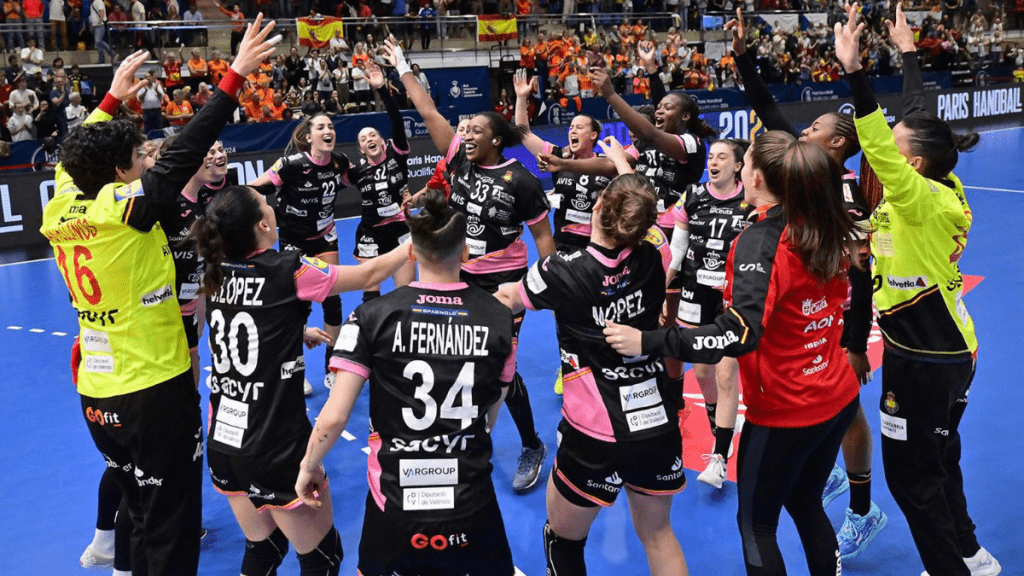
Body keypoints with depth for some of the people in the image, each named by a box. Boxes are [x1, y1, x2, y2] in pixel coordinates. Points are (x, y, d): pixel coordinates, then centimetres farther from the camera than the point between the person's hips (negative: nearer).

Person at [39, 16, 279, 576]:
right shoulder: (122, 206, -18)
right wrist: (235, 75, -17)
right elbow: (186, 150, -21)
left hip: (97, 393, 8)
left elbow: (77, 153, 19)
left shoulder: (59, 209, 1)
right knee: (172, 528, 4)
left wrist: (113, 97, 29)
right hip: (154, 390, -8)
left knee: (143, 516, 21)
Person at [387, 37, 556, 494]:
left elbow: (542, 236, -9)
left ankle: (532, 448, 17)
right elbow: (429, 112, 3)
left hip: (504, 282, -6)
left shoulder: (520, 180, -14)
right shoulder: (461, 159, -1)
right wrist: (403, 68, 6)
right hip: (462, 278, 6)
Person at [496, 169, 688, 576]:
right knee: (657, 532, 26)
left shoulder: (563, 272, -16)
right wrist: (623, 164, 31)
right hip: (660, 424, 4)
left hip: (595, 437, -4)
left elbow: (507, 299, 5)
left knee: (563, 539, 20)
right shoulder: (653, 257, -8)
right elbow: (640, 209, 16)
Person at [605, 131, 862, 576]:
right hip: (838, 399, 7)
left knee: (756, 524, 13)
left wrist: (647, 342, -34)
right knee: (806, 505, 26)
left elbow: (739, 335, -34)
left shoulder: (759, 241, -22)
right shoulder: (823, 229, 0)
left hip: (784, 413, -7)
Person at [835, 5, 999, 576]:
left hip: (921, 361, -9)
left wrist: (853, 69, -39)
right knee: (938, 461, 23)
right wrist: (908, 51, 17)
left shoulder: (921, 200, -23)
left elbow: (878, 149, -36)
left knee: (912, 475, 5)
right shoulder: (946, 188, -1)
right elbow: (925, 115, 10)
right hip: (950, 349, 9)